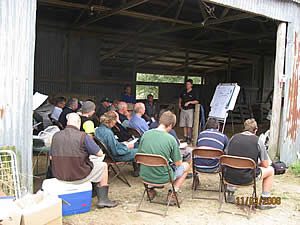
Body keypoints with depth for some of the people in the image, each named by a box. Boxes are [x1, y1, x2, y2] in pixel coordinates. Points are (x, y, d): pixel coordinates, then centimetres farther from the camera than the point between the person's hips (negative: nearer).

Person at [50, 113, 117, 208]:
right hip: (78, 175, -6)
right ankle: (103, 200, 20)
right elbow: (100, 153, -10)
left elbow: (51, 157, 9)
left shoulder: (56, 136, -2)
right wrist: (89, 151, 9)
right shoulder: (83, 136, -16)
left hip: (59, 175, 6)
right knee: (103, 166, 17)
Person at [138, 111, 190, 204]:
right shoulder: (171, 139, -17)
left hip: (145, 175, 5)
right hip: (162, 178, -4)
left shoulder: (145, 134, -6)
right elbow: (178, 163, -8)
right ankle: (173, 192, 8)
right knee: (186, 166, 20)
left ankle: (151, 189, 24)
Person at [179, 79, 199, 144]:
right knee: (184, 125, 6)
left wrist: (189, 102, -17)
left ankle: (189, 137, 0)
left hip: (190, 110, -5)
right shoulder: (183, 92, 11)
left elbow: (197, 101, -10)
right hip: (183, 110, 5)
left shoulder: (193, 93, -4)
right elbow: (180, 98, 30)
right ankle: (185, 137, 13)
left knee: (189, 125, -7)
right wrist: (179, 103, 15)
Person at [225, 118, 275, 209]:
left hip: (229, 177, 4)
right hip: (247, 179, -4)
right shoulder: (258, 141, -5)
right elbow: (265, 165, -1)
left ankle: (231, 193, 36)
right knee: (270, 170, 21)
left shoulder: (234, 138, 3)